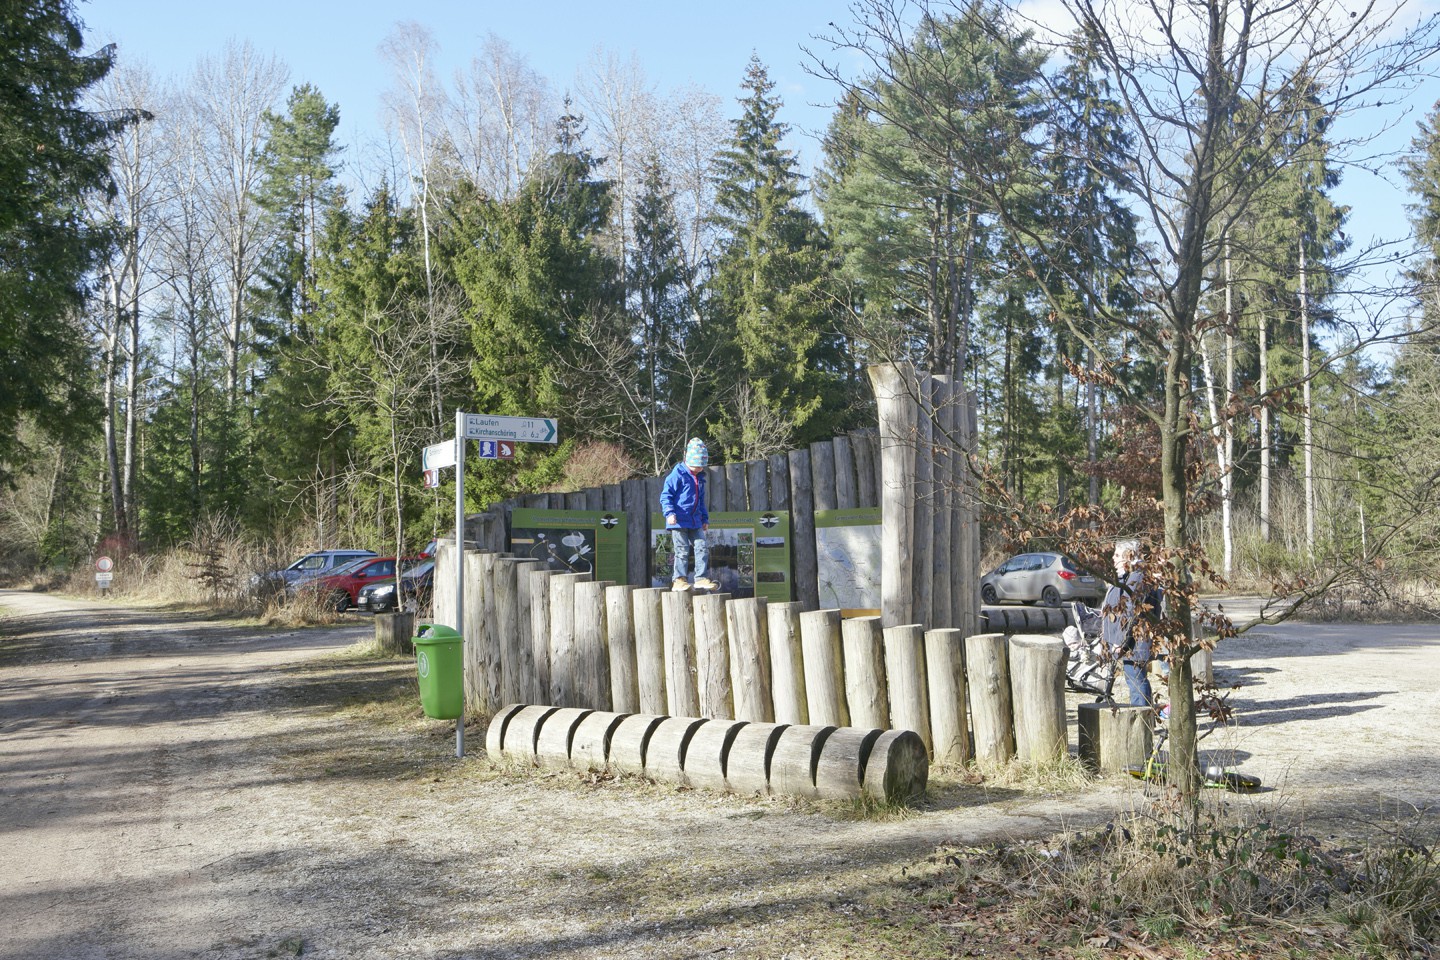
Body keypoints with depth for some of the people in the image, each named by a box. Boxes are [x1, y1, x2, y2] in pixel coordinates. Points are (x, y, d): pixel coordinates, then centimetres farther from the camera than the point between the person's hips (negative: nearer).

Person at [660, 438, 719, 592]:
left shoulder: (700, 478, 15)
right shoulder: (678, 475, -9)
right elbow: (665, 495, -11)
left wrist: (705, 518, 24)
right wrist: (669, 513, -23)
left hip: (695, 521, 7)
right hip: (679, 520, -7)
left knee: (702, 547, 1)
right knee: (682, 550, -6)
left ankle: (701, 579, 5)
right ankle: (679, 580, 1)